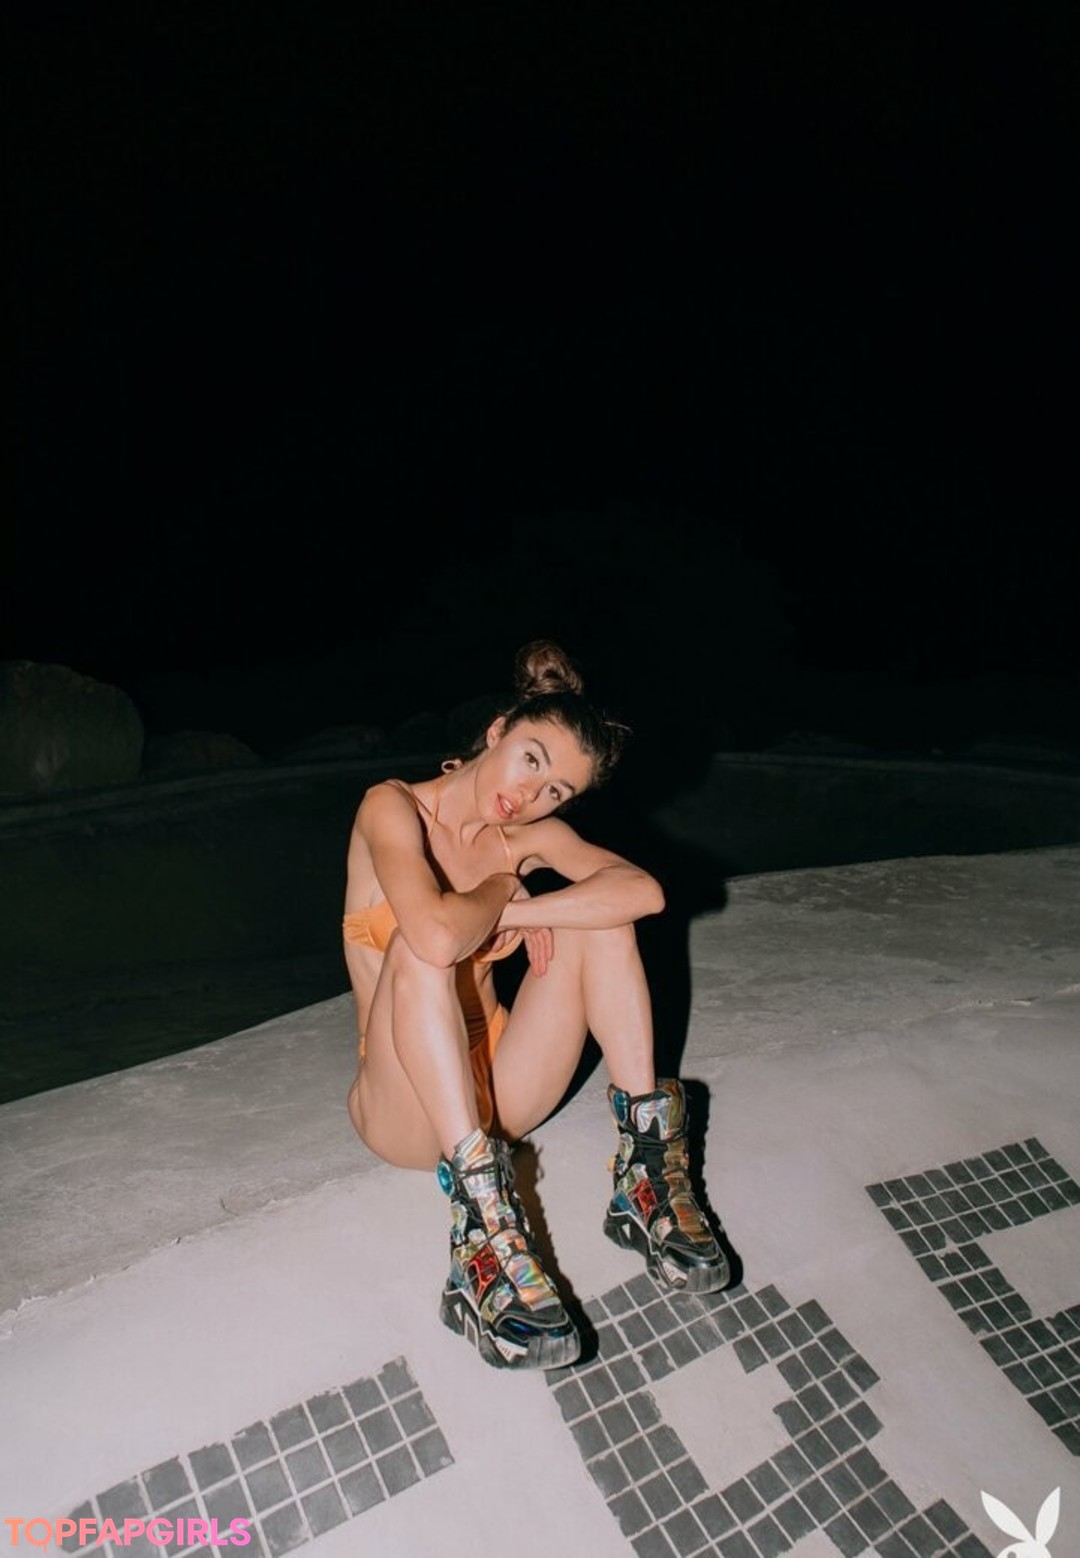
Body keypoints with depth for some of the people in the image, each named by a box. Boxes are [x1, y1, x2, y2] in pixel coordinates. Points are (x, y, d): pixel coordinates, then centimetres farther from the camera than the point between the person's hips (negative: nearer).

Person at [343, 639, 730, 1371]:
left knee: (600, 911, -12)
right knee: (423, 946, -33)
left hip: (500, 1089, 4)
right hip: (410, 1109, -4)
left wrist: (516, 911, -25)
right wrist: (500, 892, -16)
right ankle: (483, 1225, -36)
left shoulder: (531, 834, 1)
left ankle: (644, 1170, -15)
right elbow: (438, 936, -36)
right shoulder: (394, 807, -15)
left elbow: (645, 890, -18)